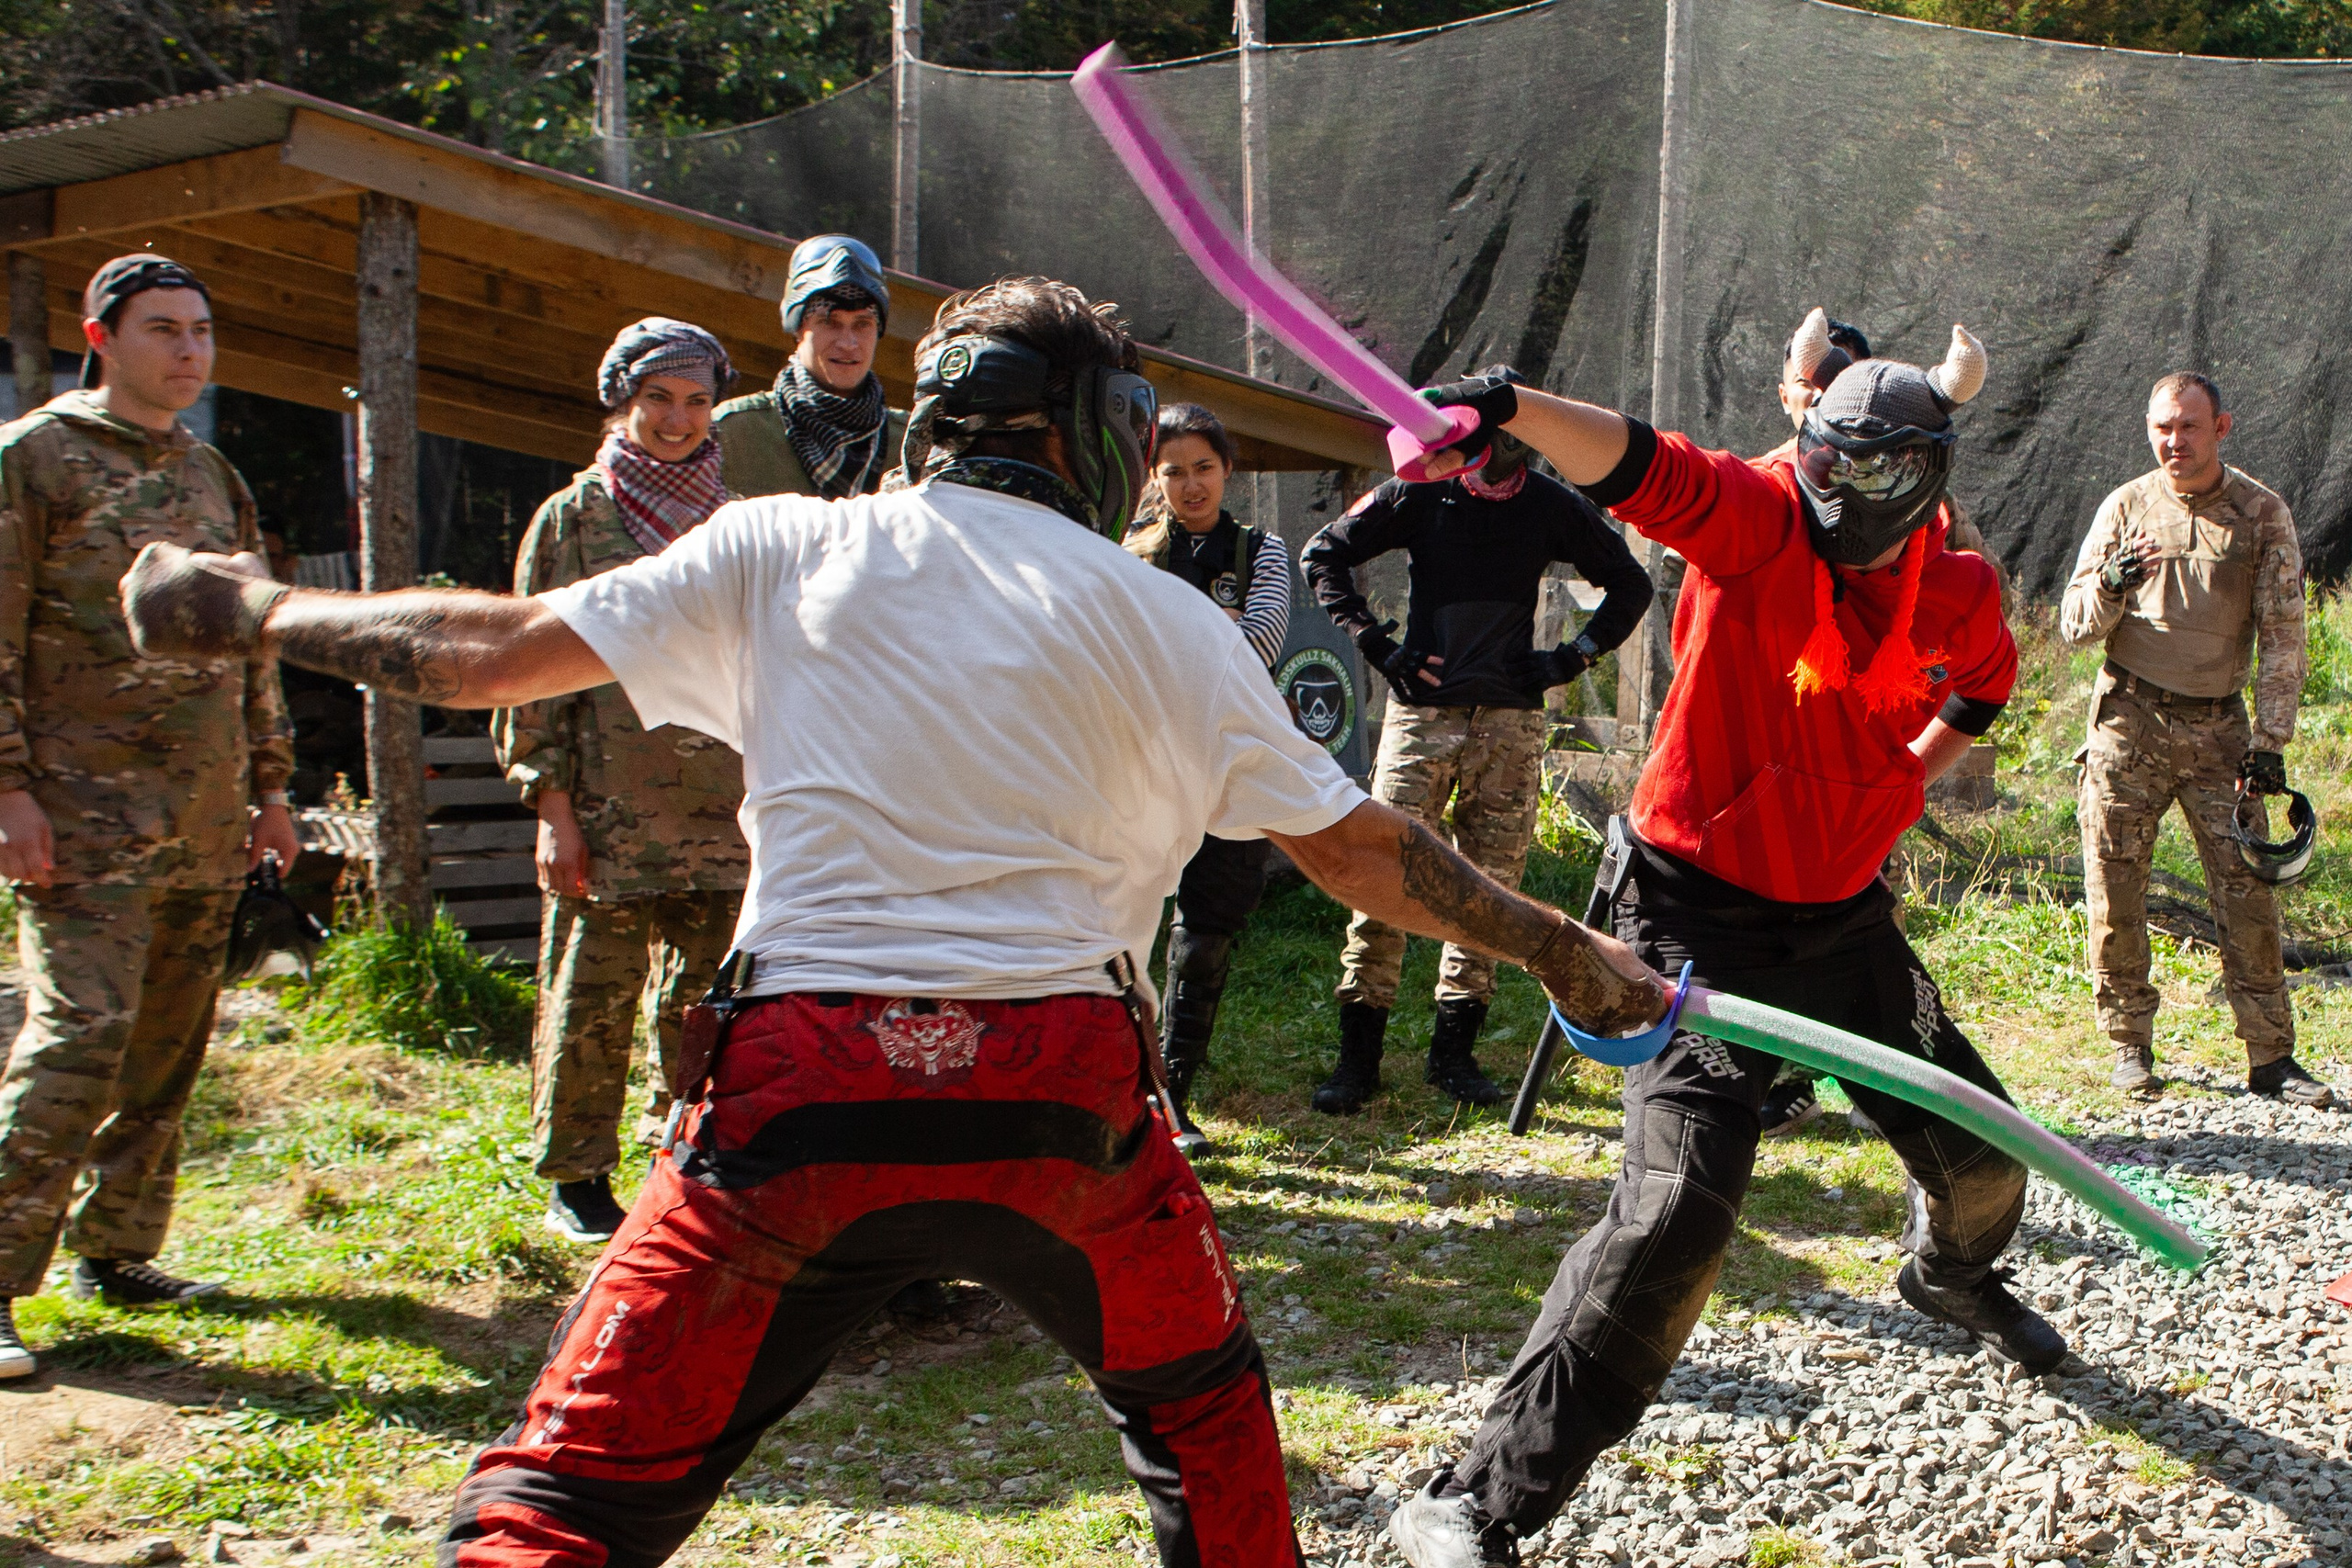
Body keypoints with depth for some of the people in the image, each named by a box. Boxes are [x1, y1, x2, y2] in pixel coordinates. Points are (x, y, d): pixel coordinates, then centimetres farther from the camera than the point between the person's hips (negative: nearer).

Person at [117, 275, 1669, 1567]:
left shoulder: (784, 549, 8)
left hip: (800, 1096, -1)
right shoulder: (1169, 623, 9)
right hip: (1062, 1093, 1)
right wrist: (1562, 950, 27)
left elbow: (491, 650, 10)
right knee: (1205, 1414, 28)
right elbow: (1363, 847, 14)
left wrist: (251, 609, 26)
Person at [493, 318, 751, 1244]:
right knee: (590, 1000, 2)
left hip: (723, 805, 3)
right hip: (609, 808, -3)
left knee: (703, 995, 7)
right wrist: (552, 803, -7)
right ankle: (575, 1179, 15)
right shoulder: (574, 516, 3)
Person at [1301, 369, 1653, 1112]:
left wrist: (1573, 657, 5)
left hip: (1511, 722, 2)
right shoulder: (1419, 493, 2)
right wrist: (1374, 642, -2)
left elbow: (1630, 584, 17)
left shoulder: (1554, 508, 7)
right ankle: (1358, 1057, 0)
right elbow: (1322, 554, 7)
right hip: (1422, 711, -2)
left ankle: (1454, 1050, 14)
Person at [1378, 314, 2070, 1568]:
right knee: (1679, 1202, -22)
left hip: (1842, 912, 6)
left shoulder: (1960, 595, -1)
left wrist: (1907, 780, 9)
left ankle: (1952, 1275, 60)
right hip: (1699, 911, -6)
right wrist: (1512, 405, -55)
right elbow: (1637, 463, -37)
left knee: (1977, 1155, 19)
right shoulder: (1757, 521, -17)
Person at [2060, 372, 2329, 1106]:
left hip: (2219, 725, 0)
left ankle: (2271, 1056, 3)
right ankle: (2130, 1045, 12)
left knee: (2247, 888, -4)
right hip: (2129, 722, 0)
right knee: (2115, 892, -1)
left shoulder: (2262, 514, 2)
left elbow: (2282, 638, 2)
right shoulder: (2126, 507, 4)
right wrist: (2111, 584, -19)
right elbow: (2075, 627, 2)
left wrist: (2269, 743, -4)